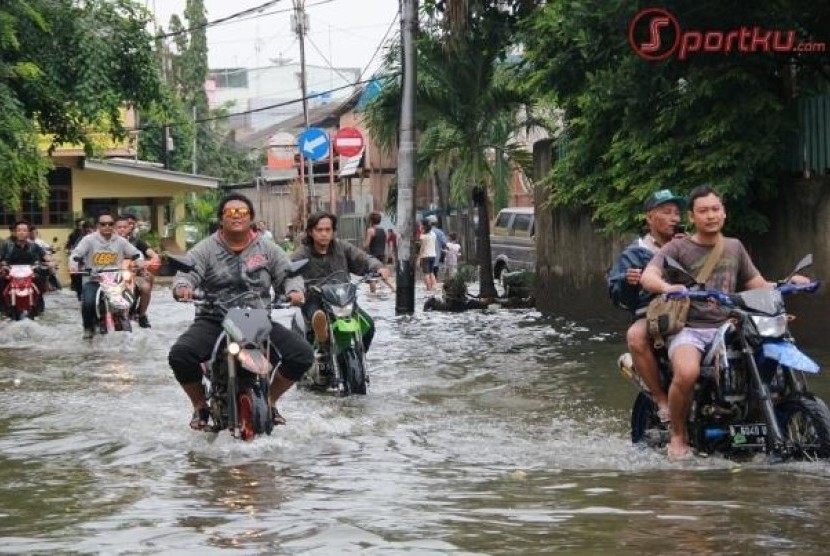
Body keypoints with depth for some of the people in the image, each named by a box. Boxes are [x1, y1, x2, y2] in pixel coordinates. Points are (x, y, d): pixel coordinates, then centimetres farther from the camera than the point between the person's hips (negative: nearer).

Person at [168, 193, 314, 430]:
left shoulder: (267, 249, 10)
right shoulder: (205, 249, 4)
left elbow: (287, 275, 11)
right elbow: (187, 273, -7)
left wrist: (294, 290, -14)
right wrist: (183, 287, -32)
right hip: (213, 321, -2)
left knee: (302, 355, -15)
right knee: (179, 356, -28)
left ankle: (270, 400, 12)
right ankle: (200, 406, 2)